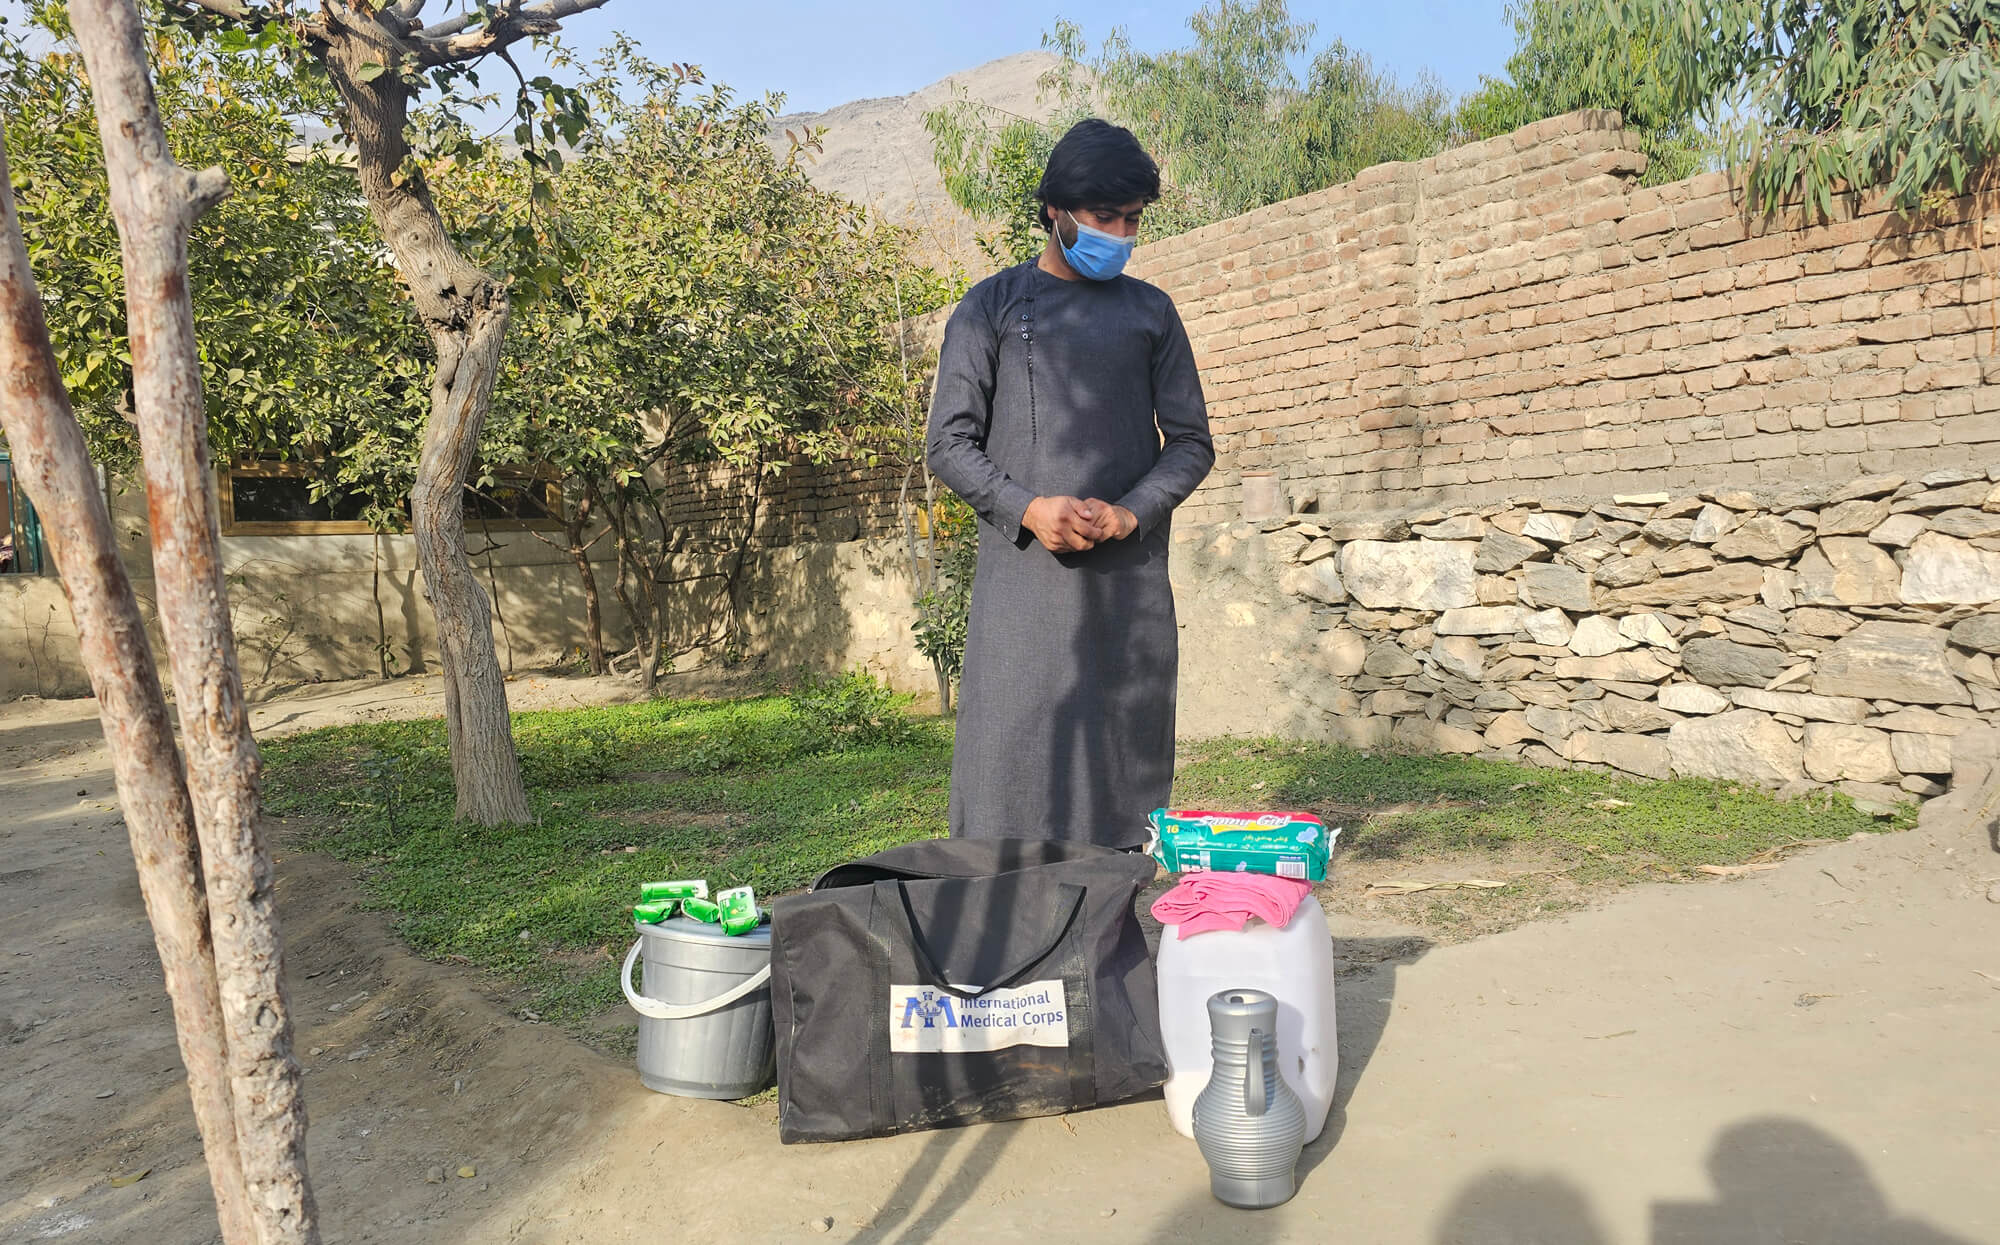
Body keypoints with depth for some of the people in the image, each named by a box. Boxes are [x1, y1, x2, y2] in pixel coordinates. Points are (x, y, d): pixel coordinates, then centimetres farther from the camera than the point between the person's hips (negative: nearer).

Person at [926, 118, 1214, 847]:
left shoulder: (1149, 311, 16)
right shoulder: (993, 307, 9)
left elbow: (1191, 441, 13)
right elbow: (949, 442, 4)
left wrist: (1130, 513, -6)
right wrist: (1028, 509, -12)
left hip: (1131, 571, 2)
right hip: (1024, 568, -2)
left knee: (1127, 754, 2)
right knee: (1014, 749, -6)